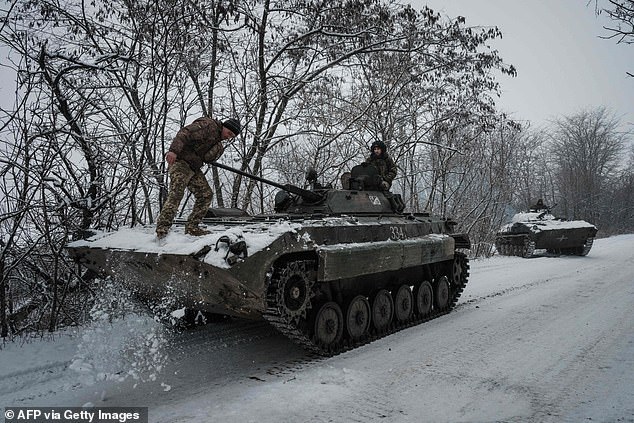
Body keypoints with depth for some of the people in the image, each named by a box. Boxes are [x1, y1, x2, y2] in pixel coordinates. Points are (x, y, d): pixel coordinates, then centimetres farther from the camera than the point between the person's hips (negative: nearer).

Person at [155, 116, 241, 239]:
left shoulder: (218, 141, 19)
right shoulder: (208, 125, -9)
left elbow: (207, 158, 5)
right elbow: (184, 133, -22)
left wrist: (218, 150, -13)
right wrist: (174, 150, -34)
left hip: (194, 167, 9)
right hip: (180, 161, -9)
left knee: (206, 195, 3)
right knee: (176, 193, -19)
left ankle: (192, 227, 7)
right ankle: (162, 228, -19)